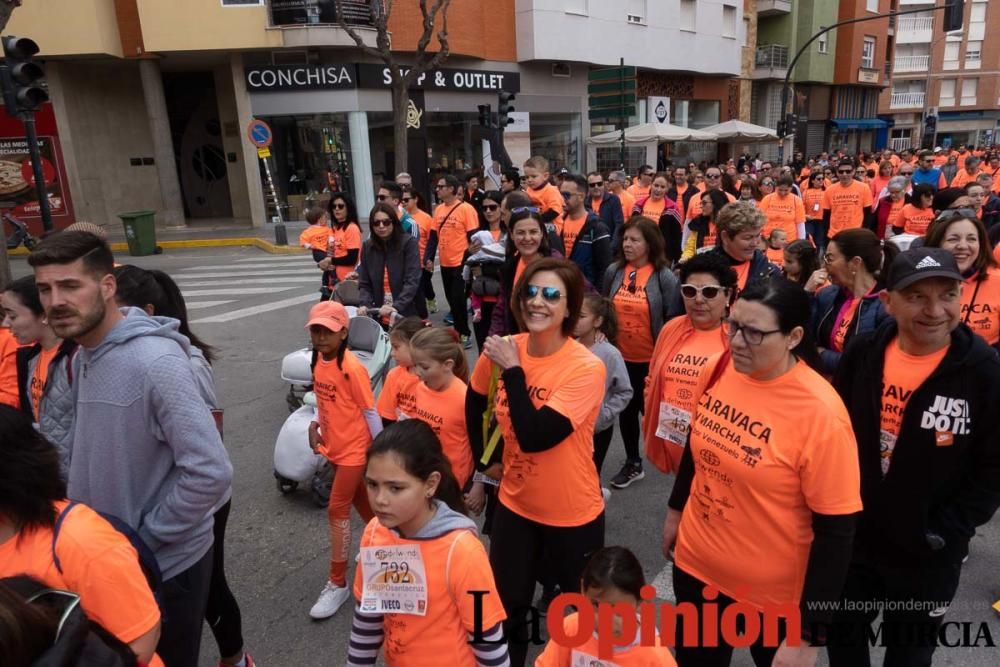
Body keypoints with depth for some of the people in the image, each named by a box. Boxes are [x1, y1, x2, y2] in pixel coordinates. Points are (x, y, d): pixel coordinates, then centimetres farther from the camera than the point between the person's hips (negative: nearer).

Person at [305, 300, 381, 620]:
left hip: (354, 449, -7)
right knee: (360, 501, 22)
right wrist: (315, 424, -2)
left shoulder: (351, 368, -23)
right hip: (334, 447, 8)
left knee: (337, 510, -3)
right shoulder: (319, 361, 0)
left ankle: (338, 584, 10)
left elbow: (370, 411, -17)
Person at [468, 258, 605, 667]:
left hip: (573, 514, -4)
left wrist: (514, 370, -26)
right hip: (515, 504, 4)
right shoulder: (502, 350, -9)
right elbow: (475, 403, 11)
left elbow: (535, 437, -31)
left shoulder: (586, 368, -24)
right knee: (505, 610, 19)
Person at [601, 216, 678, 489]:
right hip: (621, 356, 4)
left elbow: (673, 319, -9)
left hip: (652, 358, -4)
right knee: (626, 410, 15)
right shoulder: (613, 271, -2)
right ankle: (633, 463, 33)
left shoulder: (663, 276, -13)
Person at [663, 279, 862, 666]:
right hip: (695, 562, 5)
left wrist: (808, 635, -16)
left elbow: (836, 532, -20)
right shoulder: (719, 370, -10)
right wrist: (676, 510, 18)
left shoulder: (821, 413, -25)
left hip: (773, 592, -4)